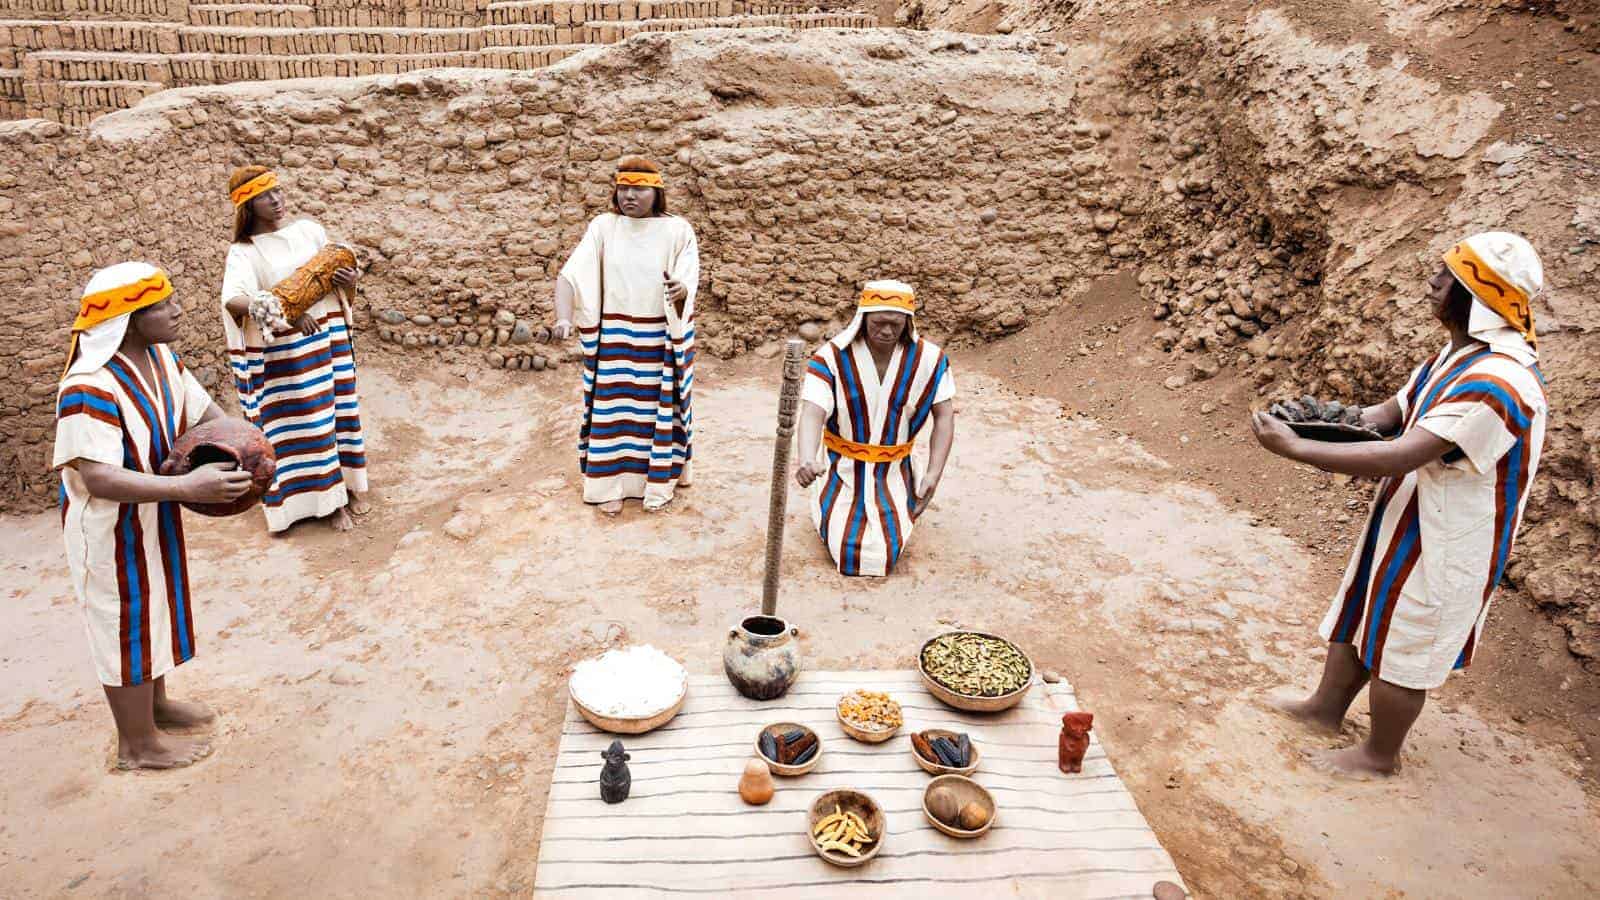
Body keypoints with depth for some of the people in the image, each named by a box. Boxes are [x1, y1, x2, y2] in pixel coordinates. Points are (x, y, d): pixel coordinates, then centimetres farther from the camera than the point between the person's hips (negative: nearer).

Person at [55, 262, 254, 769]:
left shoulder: (159, 356, -5)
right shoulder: (90, 388, -31)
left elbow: (203, 410, 4)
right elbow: (100, 479, -35)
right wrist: (188, 487, -40)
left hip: (154, 516, 8)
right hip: (110, 529, -8)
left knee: (154, 608, 24)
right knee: (127, 624, 8)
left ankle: (154, 702, 47)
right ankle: (137, 744, 27)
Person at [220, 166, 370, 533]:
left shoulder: (309, 229, 4)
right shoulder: (244, 251, -9)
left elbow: (339, 267, 17)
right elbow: (232, 300, -25)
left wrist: (350, 278, -8)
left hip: (331, 336, 4)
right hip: (285, 350, -4)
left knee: (339, 409, 13)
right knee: (308, 420, 2)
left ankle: (348, 484, 30)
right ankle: (330, 498, 15)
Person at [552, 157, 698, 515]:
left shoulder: (677, 231, -7)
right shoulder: (603, 227, -4)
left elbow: (688, 285, -13)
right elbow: (572, 275, -12)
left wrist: (679, 290, -38)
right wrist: (563, 317, -29)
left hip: (662, 341, -1)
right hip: (614, 339, 1)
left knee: (658, 407, 9)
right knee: (612, 407, 6)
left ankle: (658, 482, 27)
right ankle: (612, 484, 20)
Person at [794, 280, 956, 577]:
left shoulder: (929, 358, -11)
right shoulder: (832, 356, -18)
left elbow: (944, 416, -3)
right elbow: (812, 413, -29)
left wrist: (934, 474, -12)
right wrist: (807, 460, -49)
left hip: (894, 472, 1)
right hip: (843, 468, -1)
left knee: (883, 554, -7)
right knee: (843, 547, -8)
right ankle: (824, 497, 26)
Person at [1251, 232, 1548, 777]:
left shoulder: (1498, 383, -31)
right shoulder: (1458, 353, 1)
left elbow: (1401, 457, -36)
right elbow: (1395, 411, 6)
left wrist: (1295, 450, -34)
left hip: (1443, 542, -9)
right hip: (1406, 520, 9)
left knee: (1402, 643, 9)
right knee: (1361, 614, 22)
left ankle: (1380, 754, 31)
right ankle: (1327, 707, 43)